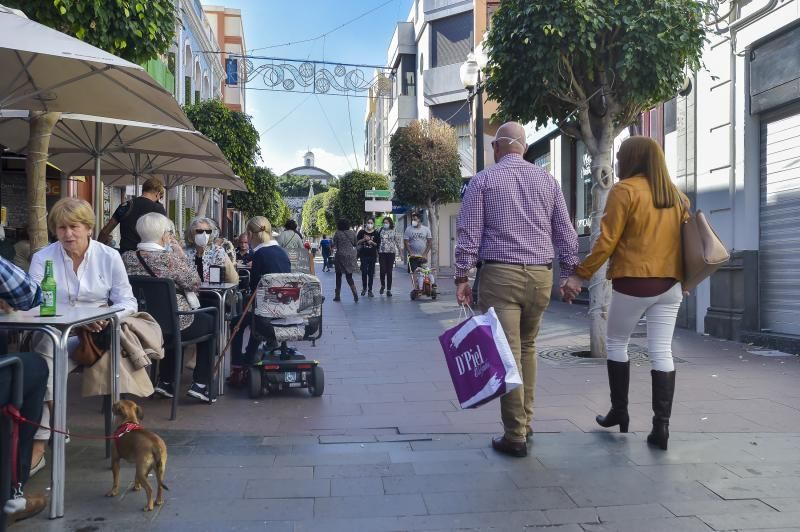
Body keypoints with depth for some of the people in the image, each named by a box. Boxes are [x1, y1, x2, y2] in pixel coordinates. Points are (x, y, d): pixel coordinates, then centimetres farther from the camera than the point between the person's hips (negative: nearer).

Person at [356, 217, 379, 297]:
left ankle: (370, 290, 9)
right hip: (364, 255, 0)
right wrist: (364, 239, -12)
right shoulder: (362, 232, 2)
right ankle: (364, 288, 20)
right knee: (364, 271, 0)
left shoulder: (376, 233, 3)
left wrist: (372, 242, -12)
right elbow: (357, 242, 4)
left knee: (371, 273, 2)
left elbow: (378, 244, 6)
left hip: (372, 255, 0)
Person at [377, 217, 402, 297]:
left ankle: (389, 290, 6)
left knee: (389, 272, 0)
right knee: (382, 271, -7)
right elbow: (377, 242, 12)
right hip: (382, 253, 1)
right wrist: (377, 253, 8)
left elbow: (398, 242, 7)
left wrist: (400, 251, 2)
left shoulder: (394, 232, 5)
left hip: (391, 252, -1)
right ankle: (382, 285, 20)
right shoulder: (381, 231, 8)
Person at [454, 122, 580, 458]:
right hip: (541, 276, 4)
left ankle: (515, 436, 1)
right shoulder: (547, 180, 10)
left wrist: (461, 277, -1)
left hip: (500, 275, -4)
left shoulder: (483, 181, 1)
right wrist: (570, 273, 15)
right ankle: (525, 421, 25)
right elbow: (565, 233, 9)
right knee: (527, 348, 19)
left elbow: (469, 234, -4)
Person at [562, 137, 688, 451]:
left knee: (616, 344, 13)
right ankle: (661, 425, 0)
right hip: (670, 284, 5)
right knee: (662, 352, 3)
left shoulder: (625, 190, -7)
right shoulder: (677, 196, 13)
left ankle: (619, 411, 20)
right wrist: (684, 281, 26)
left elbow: (607, 241, -12)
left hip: (633, 283, -5)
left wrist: (580, 275, -7)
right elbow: (684, 240, 17)